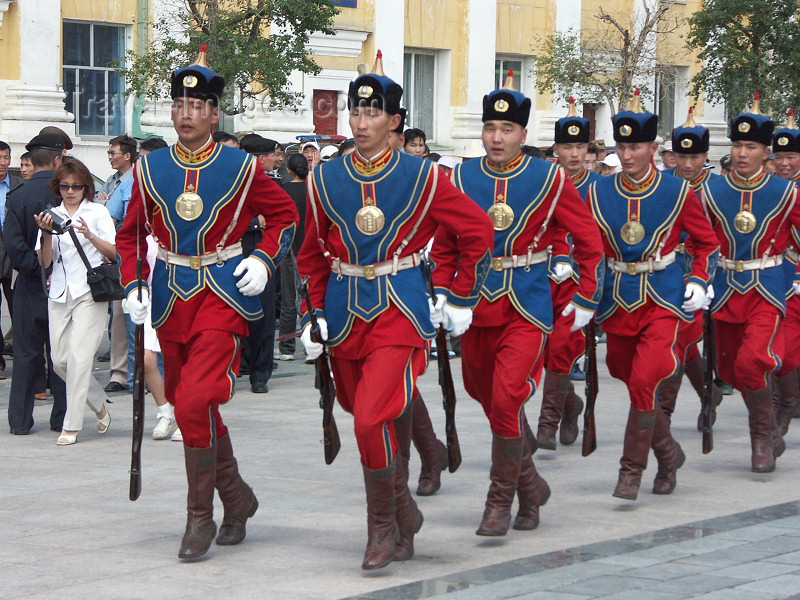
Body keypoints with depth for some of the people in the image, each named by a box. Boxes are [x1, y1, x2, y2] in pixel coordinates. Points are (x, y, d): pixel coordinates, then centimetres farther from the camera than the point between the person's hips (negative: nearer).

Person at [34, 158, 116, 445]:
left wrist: (90, 235, -16)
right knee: (60, 360, 1)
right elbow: (45, 262, 5)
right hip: (59, 293, 4)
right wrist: (47, 233, -10)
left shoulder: (98, 212, 5)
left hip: (90, 292, -4)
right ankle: (99, 405, 24)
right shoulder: (52, 215, 11)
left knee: (78, 356, -12)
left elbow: (114, 252, -1)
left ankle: (71, 426, -8)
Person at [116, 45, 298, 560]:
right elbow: (132, 233, 14)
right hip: (172, 298, 4)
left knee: (196, 402, -17)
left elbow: (285, 214, 8)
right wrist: (133, 286, 1)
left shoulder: (242, 168, -3)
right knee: (194, 406, 10)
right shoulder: (151, 168, 4)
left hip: (224, 295, -4)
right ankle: (237, 497, 30)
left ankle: (201, 516, -6)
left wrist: (265, 260, -6)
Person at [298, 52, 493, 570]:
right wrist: (314, 315, 6)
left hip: (400, 312, -4)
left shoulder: (422, 177, -5)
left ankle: (384, 524, -2)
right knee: (385, 419, 12)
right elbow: (313, 254, 14)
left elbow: (478, 231, 3)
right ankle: (404, 520, 29)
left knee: (373, 419, -18)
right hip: (346, 314, 4)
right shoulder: (326, 179, 4)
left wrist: (461, 300, 3)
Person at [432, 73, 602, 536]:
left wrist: (585, 300, 0)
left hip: (528, 307, -4)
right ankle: (530, 484, 36)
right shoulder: (461, 179, 2)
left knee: (507, 399, -15)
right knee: (488, 398, 14)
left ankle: (501, 500, -2)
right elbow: (444, 244, 12)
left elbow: (589, 241, 2)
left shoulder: (551, 179, -5)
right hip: (477, 303, 4)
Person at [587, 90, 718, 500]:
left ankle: (632, 470, -6)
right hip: (618, 299, 4)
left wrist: (698, 282, -6)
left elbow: (707, 243, 8)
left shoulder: (678, 193, -4)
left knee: (644, 381, -16)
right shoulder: (597, 193, 0)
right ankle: (668, 453, 35)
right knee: (631, 380, 13)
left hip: (663, 300, -3)